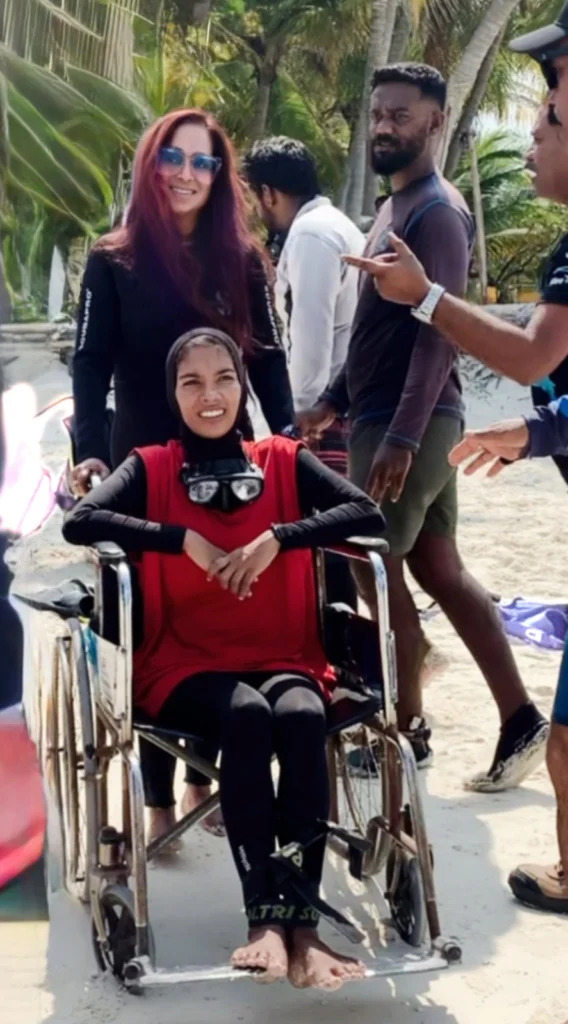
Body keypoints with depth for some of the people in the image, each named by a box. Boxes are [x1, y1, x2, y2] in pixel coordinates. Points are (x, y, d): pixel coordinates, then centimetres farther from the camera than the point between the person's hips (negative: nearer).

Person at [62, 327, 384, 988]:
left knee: (301, 718, -33)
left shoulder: (284, 462, 11)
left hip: (284, 659, 1)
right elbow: (80, 523, -12)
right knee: (246, 716, -34)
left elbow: (369, 514, -3)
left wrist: (277, 538, -16)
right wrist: (186, 540, -18)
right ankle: (265, 917, -35)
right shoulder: (151, 469, 7)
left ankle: (302, 921, -35)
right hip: (185, 667, -1)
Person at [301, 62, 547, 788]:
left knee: (374, 569, -3)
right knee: (439, 570, 10)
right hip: (385, 418, 10)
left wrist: (402, 436, -26)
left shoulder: (437, 211, -13)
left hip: (409, 424, -10)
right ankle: (519, 721, 14)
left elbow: (439, 331, -21)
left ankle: (408, 733, 10)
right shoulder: (396, 208, 17)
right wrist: (335, 400, 19)